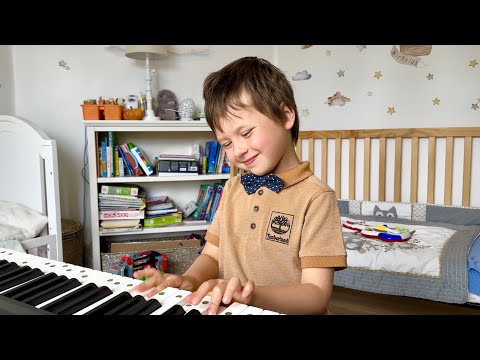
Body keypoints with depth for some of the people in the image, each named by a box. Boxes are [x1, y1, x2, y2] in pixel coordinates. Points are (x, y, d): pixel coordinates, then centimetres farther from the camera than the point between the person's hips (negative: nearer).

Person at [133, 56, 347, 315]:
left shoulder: (316, 197, -11)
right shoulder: (232, 188, 7)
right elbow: (212, 255, 9)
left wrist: (254, 294, -29)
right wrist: (189, 280, -11)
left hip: (283, 310, -4)